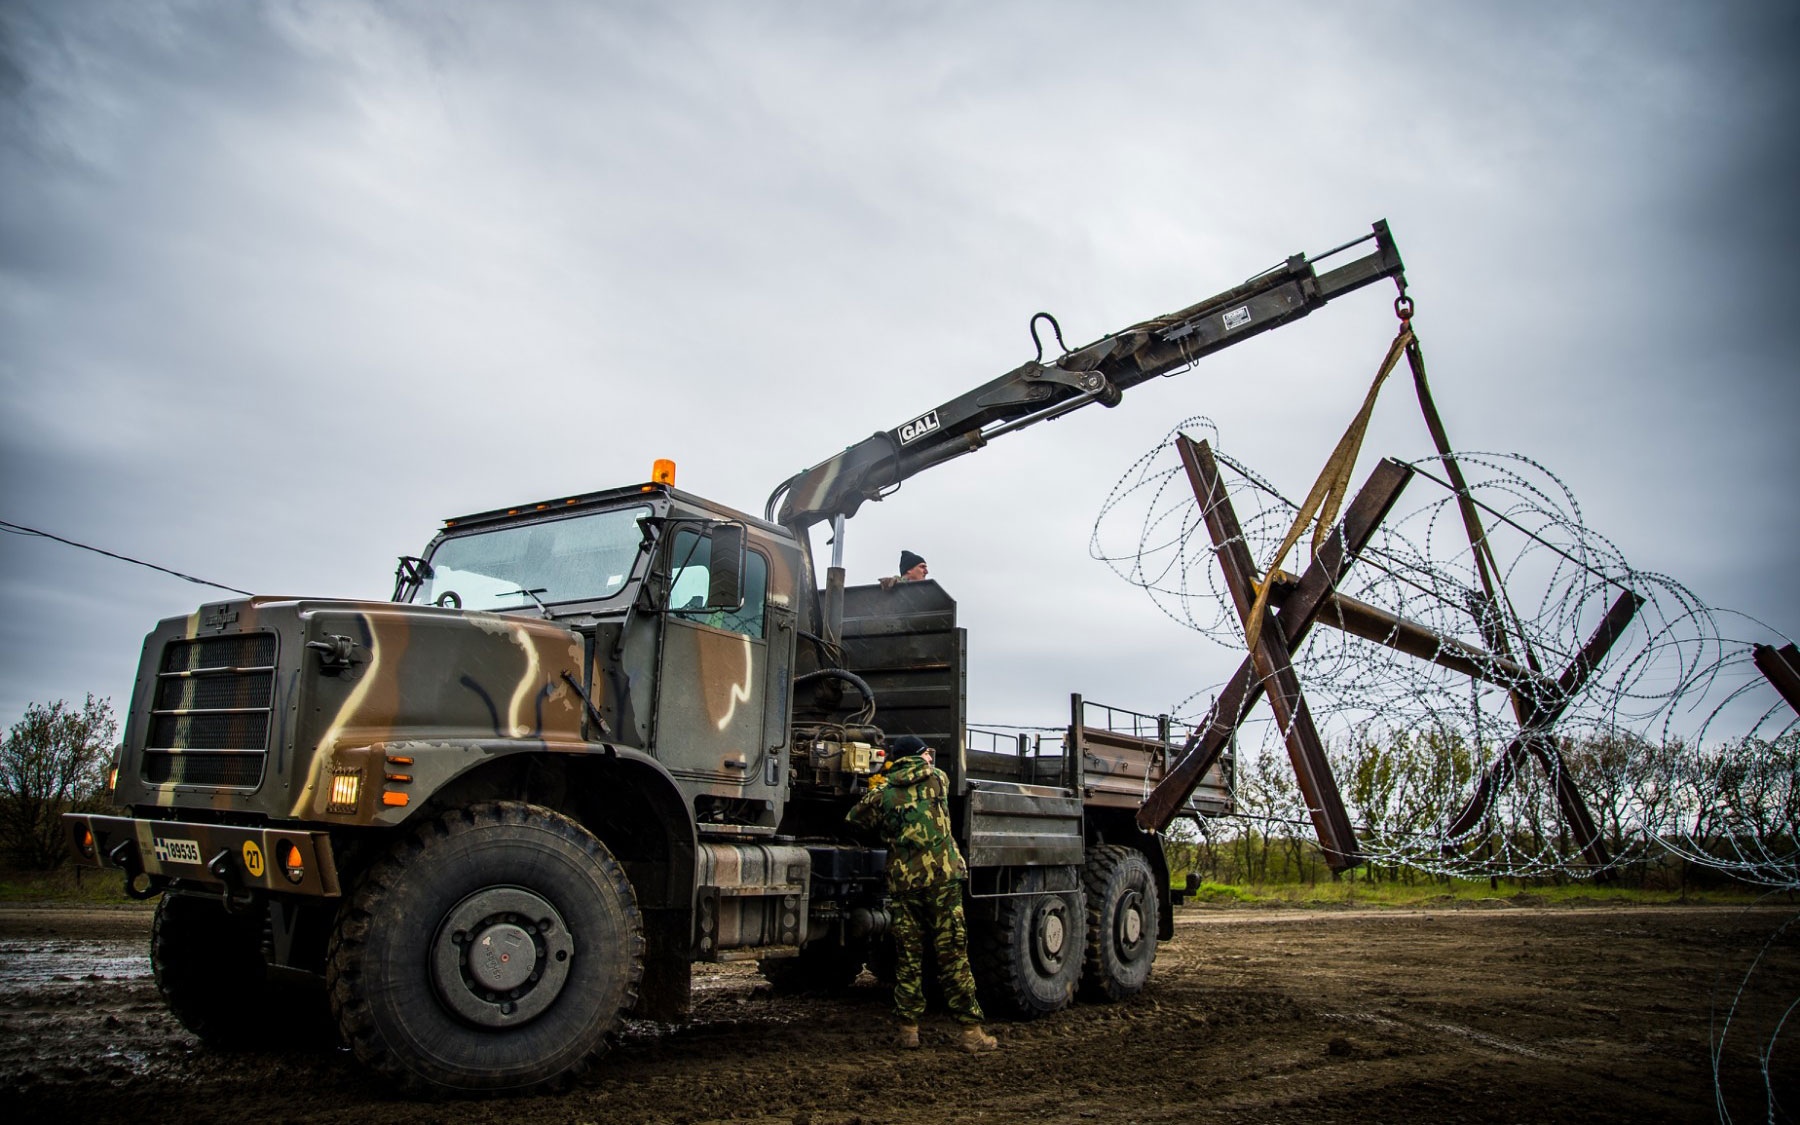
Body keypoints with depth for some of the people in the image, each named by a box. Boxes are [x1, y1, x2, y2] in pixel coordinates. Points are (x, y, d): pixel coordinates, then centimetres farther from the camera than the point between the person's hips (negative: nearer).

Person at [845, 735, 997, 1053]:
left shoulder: (881, 794, 6)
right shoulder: (938, 779, 7)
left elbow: (854, 820, 17)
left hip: (903, 883, 1)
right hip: (942, 878, -1)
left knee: (907, 958, 9)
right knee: (953, 956, 1)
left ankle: (908, 1029, 12)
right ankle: (970, 1030, 3)